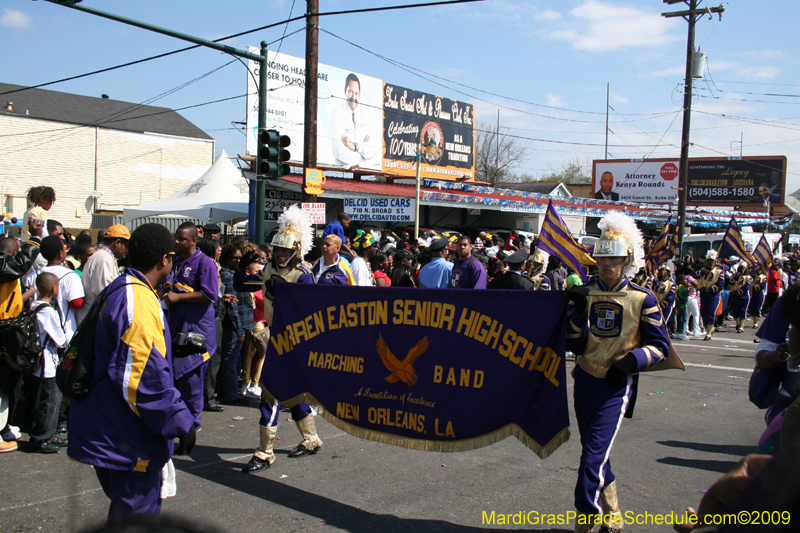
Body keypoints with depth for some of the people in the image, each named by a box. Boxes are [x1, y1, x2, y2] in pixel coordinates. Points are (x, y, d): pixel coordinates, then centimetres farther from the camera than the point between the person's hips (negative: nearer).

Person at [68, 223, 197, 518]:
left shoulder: (120, 290, 11)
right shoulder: (140, 303, -23)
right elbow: (146, 378, -26)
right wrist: (181, 423, -20)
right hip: (128, 439, -11)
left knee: (127, 508, 22)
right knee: (137, 516, 0)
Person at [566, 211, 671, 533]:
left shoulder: (642, 299, -6)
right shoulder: (585, 294, 1)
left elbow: (660, 347, -2)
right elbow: (575, 346, -4)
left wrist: (632, 360, -18)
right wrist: (578, 311, -17)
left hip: (616, 386, -4)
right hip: (585, 382, 4)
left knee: (594, 456, -13)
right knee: (593, 452, 16)